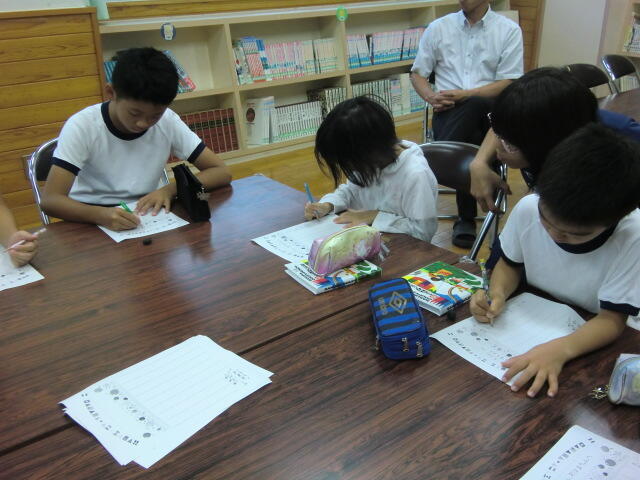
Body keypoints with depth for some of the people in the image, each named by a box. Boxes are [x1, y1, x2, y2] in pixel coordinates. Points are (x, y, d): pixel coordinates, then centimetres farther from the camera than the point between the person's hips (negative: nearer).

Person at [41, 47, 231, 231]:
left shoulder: (168, 121, -8)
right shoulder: (82, 126, -16)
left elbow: (221, 172, -7)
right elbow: (50, 200, -20)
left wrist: (169, 190, -22)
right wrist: (101, 215, -39)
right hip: (92, 221, -2)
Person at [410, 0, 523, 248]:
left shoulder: (509, 30, 8)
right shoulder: (438, 28, 13)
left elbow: (509, 84, 0)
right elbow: (417, 73, 15)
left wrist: (463, 95, -13)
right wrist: (431, 96, -7)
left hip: (490, 110, 0)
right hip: (449, 111, 1)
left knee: (474, 105, -37)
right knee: (469, 142, -33)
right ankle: (467, 217, -18)